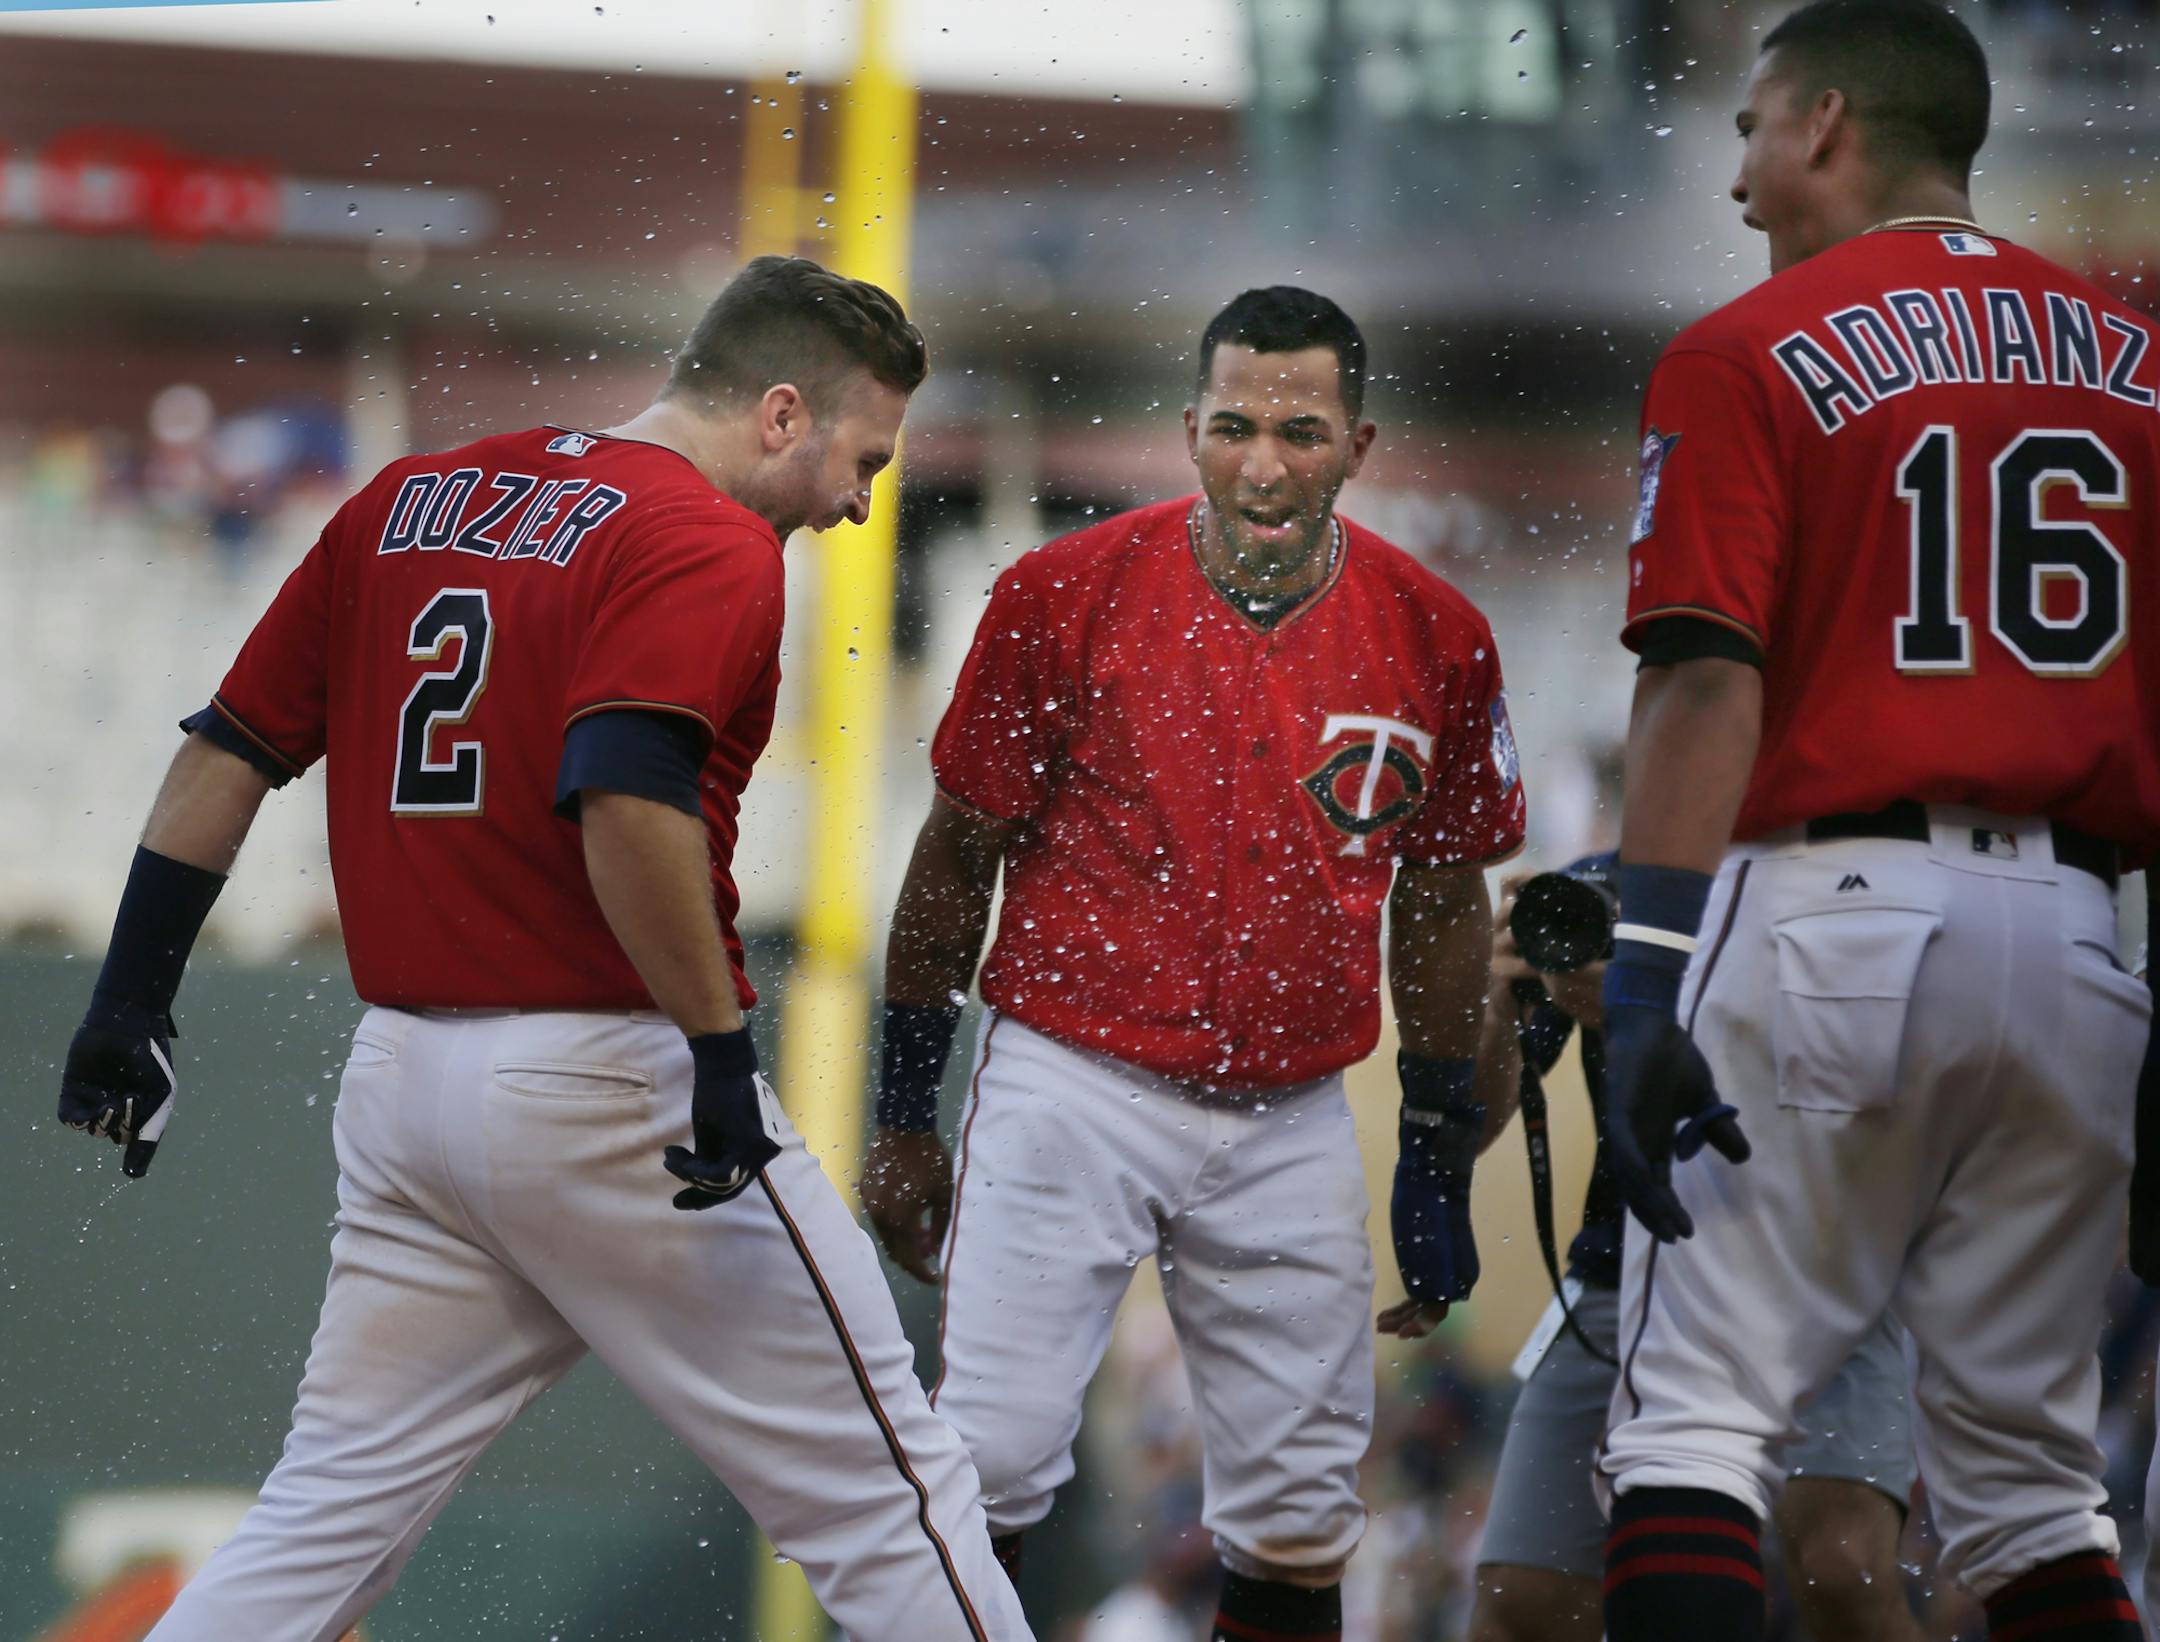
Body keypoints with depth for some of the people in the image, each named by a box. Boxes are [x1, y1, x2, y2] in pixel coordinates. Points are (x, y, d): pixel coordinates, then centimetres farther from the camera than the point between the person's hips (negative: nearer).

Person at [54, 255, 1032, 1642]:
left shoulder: (408, 500, 14)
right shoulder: (711, 546, -10)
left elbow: (228, 751, 14)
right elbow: (627, 798, -26)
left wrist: (134, 1001, 17)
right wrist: (721, 1048, -21)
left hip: (402, 1082, 7)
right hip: (604, 1085, -7)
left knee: (327, 1524, 10)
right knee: (888, 1496, 2)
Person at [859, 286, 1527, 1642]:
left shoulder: (1434, 638, 0)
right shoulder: (1064, 596, -8)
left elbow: (1441, 903, 13)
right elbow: (959, 856, 2)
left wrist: (1441, 1167, 13)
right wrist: (905, 1116, 3)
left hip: (1291, 1117, 3)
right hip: (1072, 1087, -3)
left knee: (1301, 1525, 4)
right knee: (987, 1471, -14)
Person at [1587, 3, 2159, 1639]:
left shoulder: (1750, 356, 0)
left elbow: (1707, 689, -10)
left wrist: (1647, 985, -14)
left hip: (1831, 898, -5)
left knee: (1695, 1422, -5)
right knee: (2029, 1472, 11)